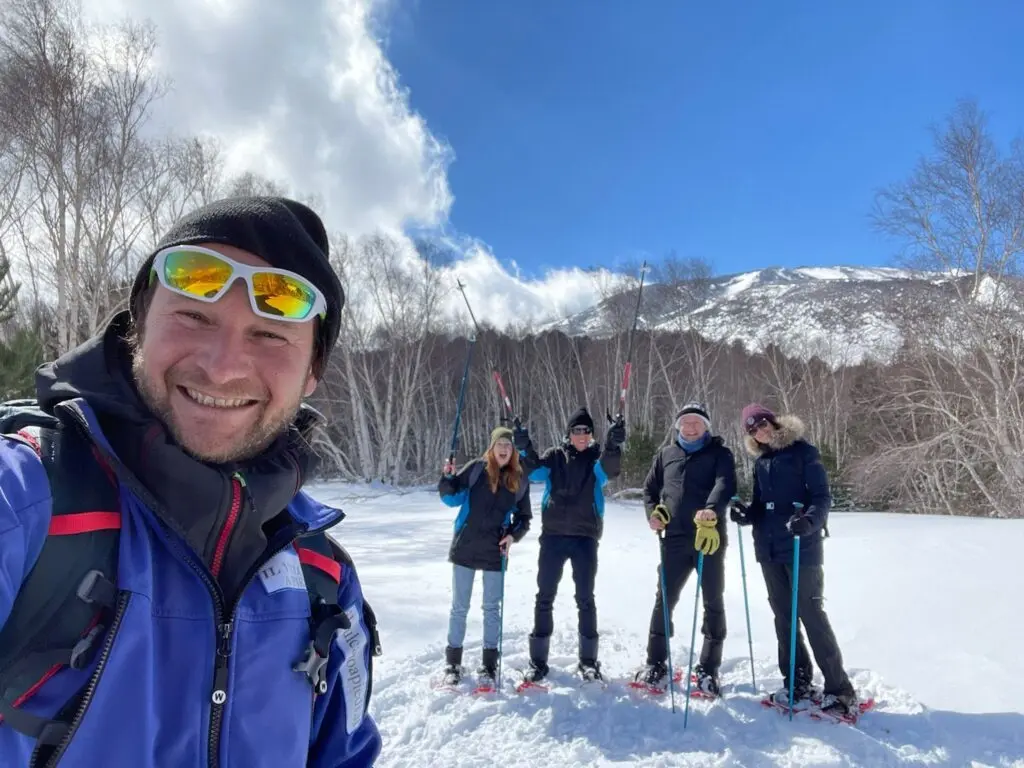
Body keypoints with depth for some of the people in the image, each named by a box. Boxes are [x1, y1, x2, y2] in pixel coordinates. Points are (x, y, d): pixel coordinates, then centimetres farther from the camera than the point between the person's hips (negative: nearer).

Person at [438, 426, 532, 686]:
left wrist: (513, 535, -7)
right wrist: (448, 478, -19)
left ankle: (490, 663, 21)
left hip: (496, 552, 1)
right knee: (459, 607, 7)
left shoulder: (520, 480, 3)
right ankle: (453, 663, 19)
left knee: (492, 608, 9)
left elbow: (523, 517, 11)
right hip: (465, 547, -1)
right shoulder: (477, 468, -3)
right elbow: (452, 497, 0)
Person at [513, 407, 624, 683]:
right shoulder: (555, 456, 7)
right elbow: (537, 471, -12)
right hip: (552, 535, 1)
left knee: (585, 598, 5)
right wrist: (525, 449, -32)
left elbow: (609, 470, -20)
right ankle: (538, 660, 16)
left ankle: (588, 659, 18)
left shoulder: (598, 457, 3)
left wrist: (613, 447, -41)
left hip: (585, 537, -1)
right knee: (545, 596, 6)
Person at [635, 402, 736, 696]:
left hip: (710, 537, -2)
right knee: (664, 600, 7)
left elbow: (725, 485, -16)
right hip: (675, 539, 2)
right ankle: (656, 664, 20)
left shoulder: (719, 453, 2)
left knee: (713, 603, 6)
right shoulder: (665, 454, 13)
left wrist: (712, 510, -36)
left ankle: (708, 670, 20)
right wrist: (652, 512, 0)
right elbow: (650, 488, 20)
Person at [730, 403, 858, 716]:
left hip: (802, 547, -6)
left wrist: (810, 521, -29)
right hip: (769, 549, 6)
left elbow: (823, 496, -11)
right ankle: (798, 684, 22)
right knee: (783, 616, 11)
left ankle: (839, 689, 8)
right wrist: (746, 514, -3)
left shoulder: (803, 452, -6)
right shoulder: (760, 461, 12)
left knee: (811, 614, -4)